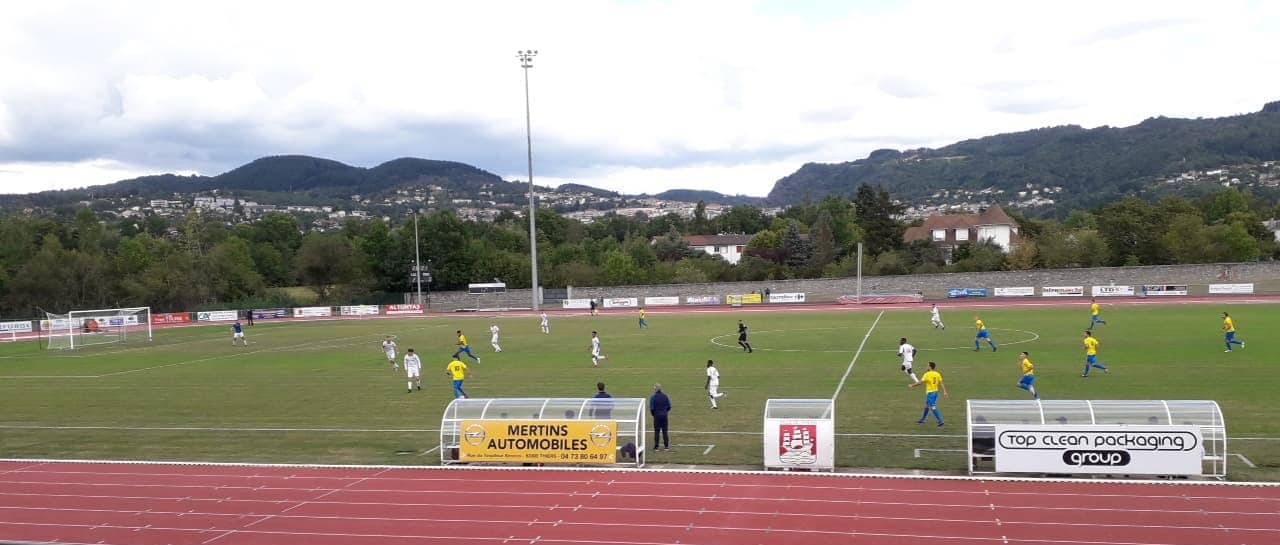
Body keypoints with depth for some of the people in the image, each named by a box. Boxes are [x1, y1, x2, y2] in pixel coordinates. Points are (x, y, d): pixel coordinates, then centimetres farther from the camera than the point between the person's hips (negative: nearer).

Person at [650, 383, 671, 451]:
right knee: (664, 431, 10)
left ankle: (656, 447, 6)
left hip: (657, 416, -3)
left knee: (657, 431, 4)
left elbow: (651, 408, -12)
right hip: (664, 416, 3)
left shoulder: (653, 397, -12)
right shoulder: (665, 396, 0)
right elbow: (669, 406, 3)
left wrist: (653, 414, 6)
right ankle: (666, 446, 12)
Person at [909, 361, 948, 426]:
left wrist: (912, 385, 0)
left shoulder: (927, 374, -14)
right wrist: (944, 392, 1)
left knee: (933, 408, -5)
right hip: (935, 392, 8)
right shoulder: (938, 374, 4)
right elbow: (941, 384, 1)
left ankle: (940, 421, -10)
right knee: (926, 406, 21)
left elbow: (920, 382, -12)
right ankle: (922, 419, 32)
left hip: (930, 392, -8)